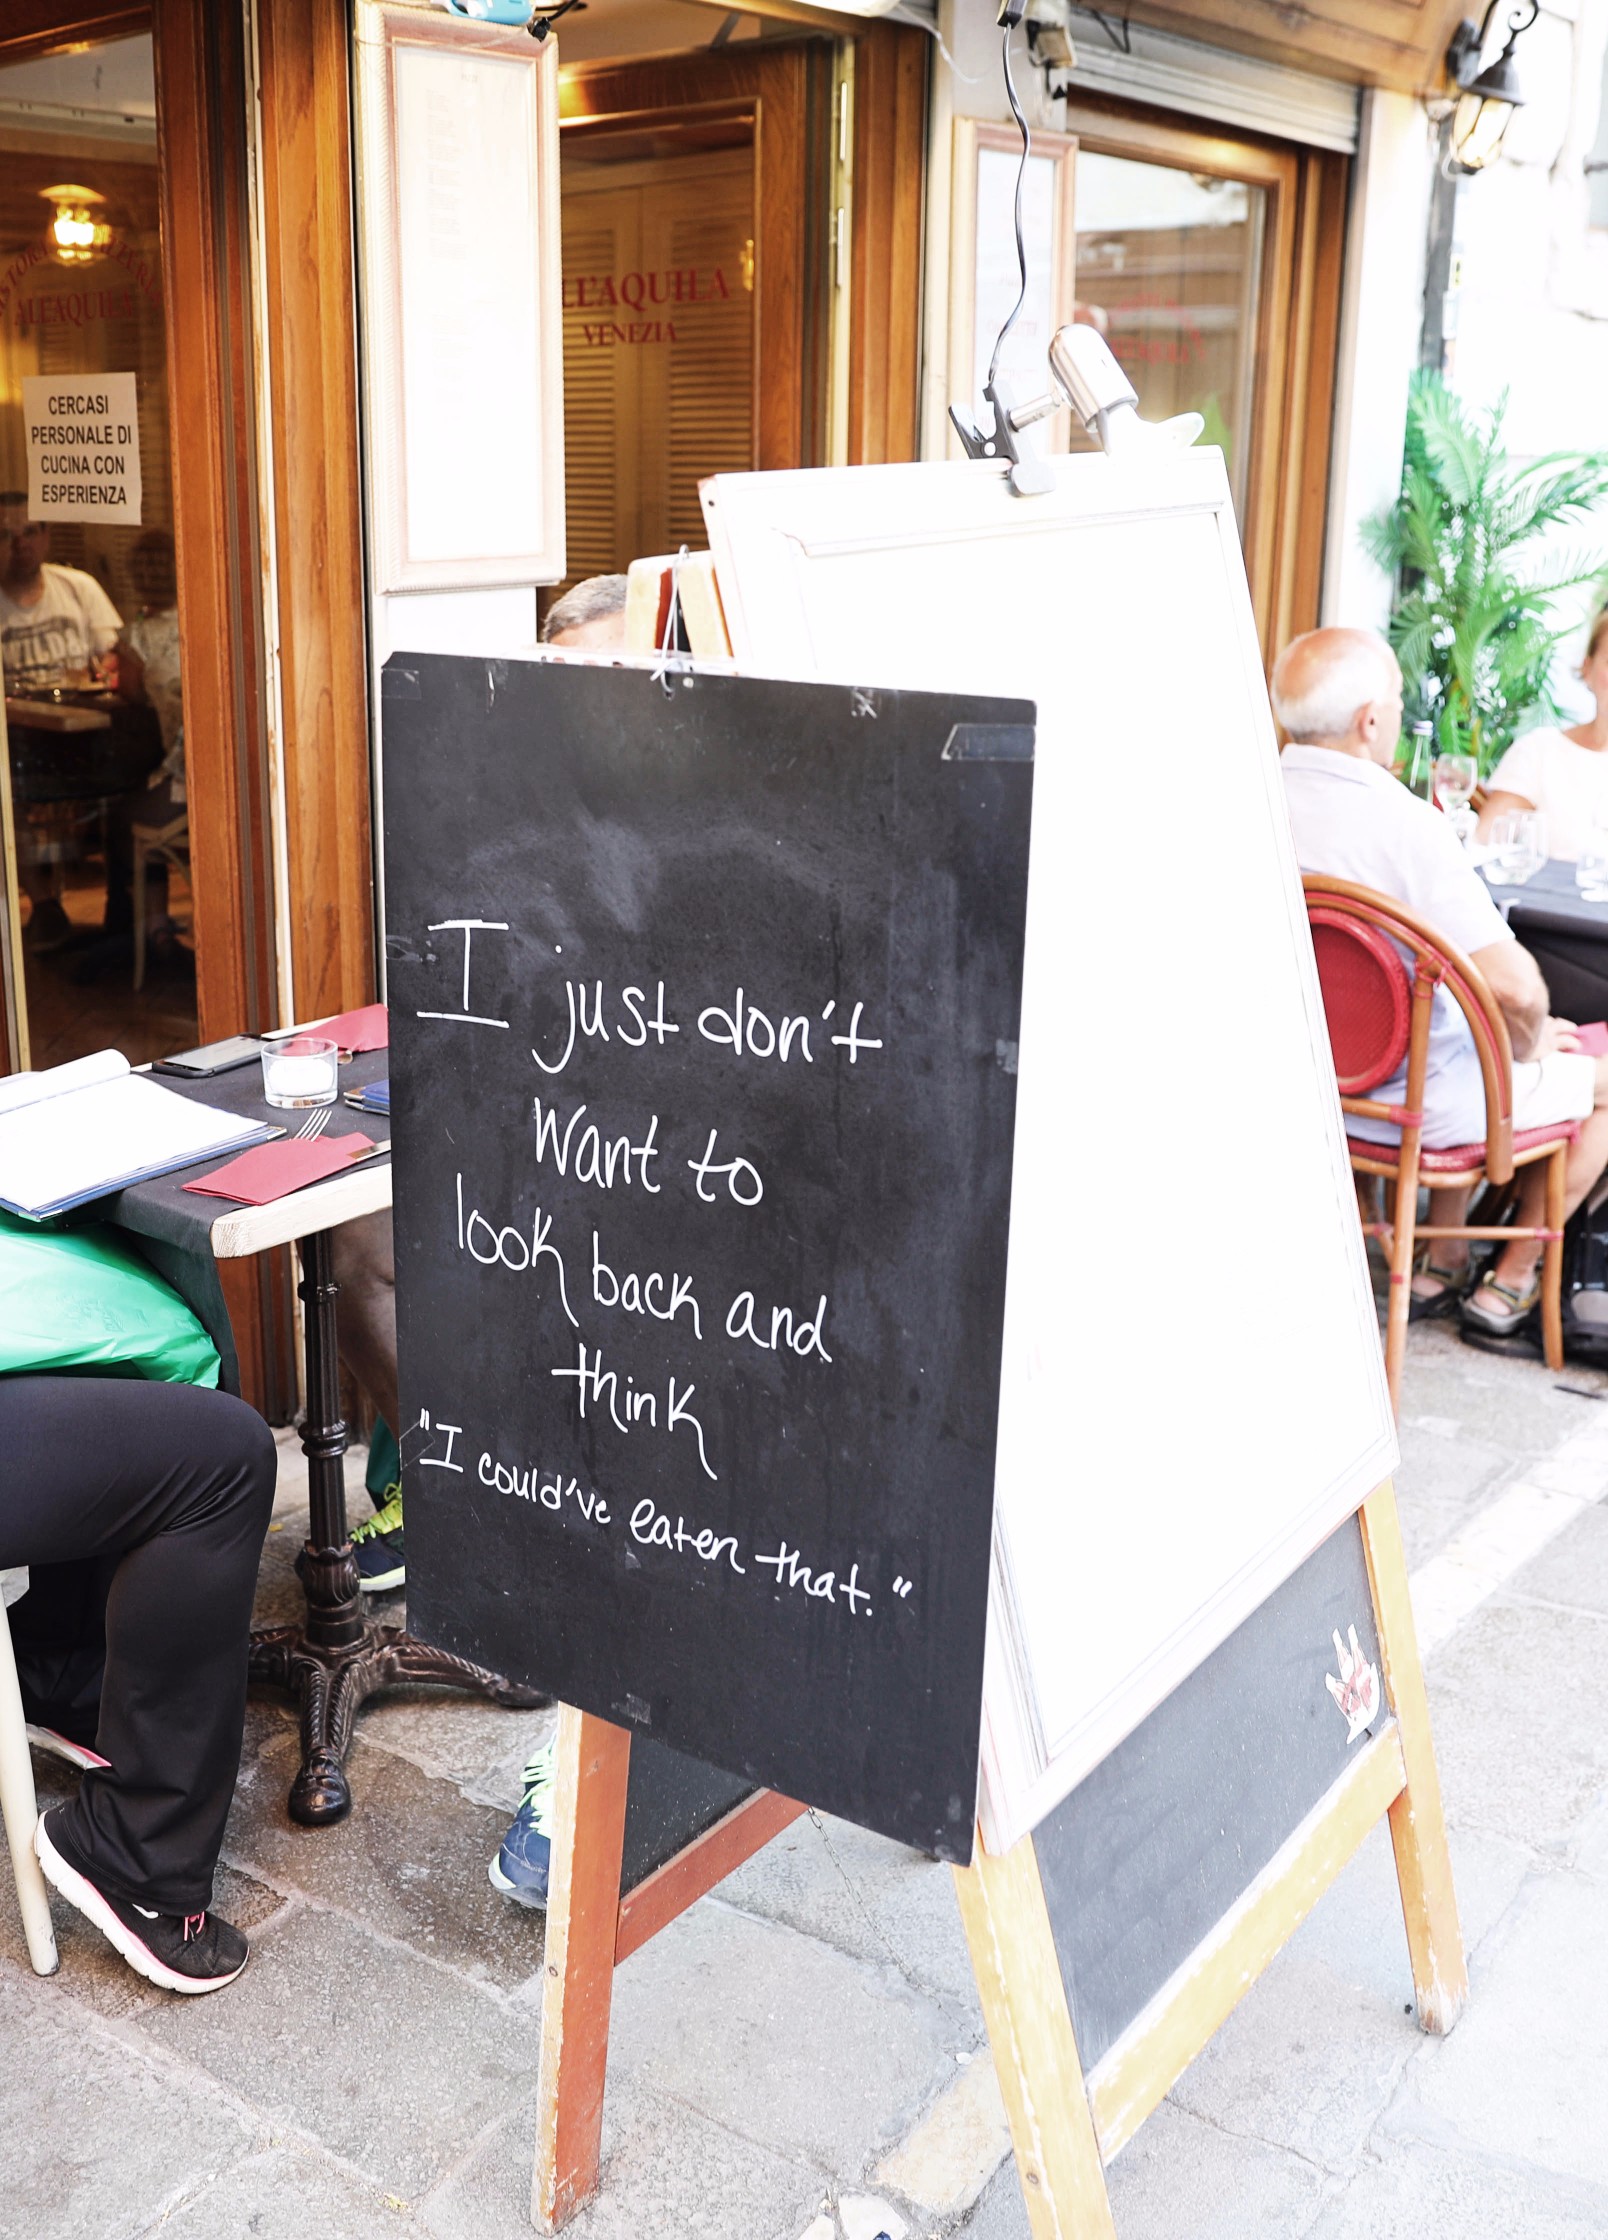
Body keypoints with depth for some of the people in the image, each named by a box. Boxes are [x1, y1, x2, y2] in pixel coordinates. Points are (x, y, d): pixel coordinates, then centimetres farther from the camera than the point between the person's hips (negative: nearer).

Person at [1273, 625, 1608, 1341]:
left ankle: (1442, 1265, 36)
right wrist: (1527, 1047, -8)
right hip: (1412, 1104, -7)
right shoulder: (1404, 824, -28)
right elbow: (1516, 987, -31)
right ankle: (1509, 1285, 27)